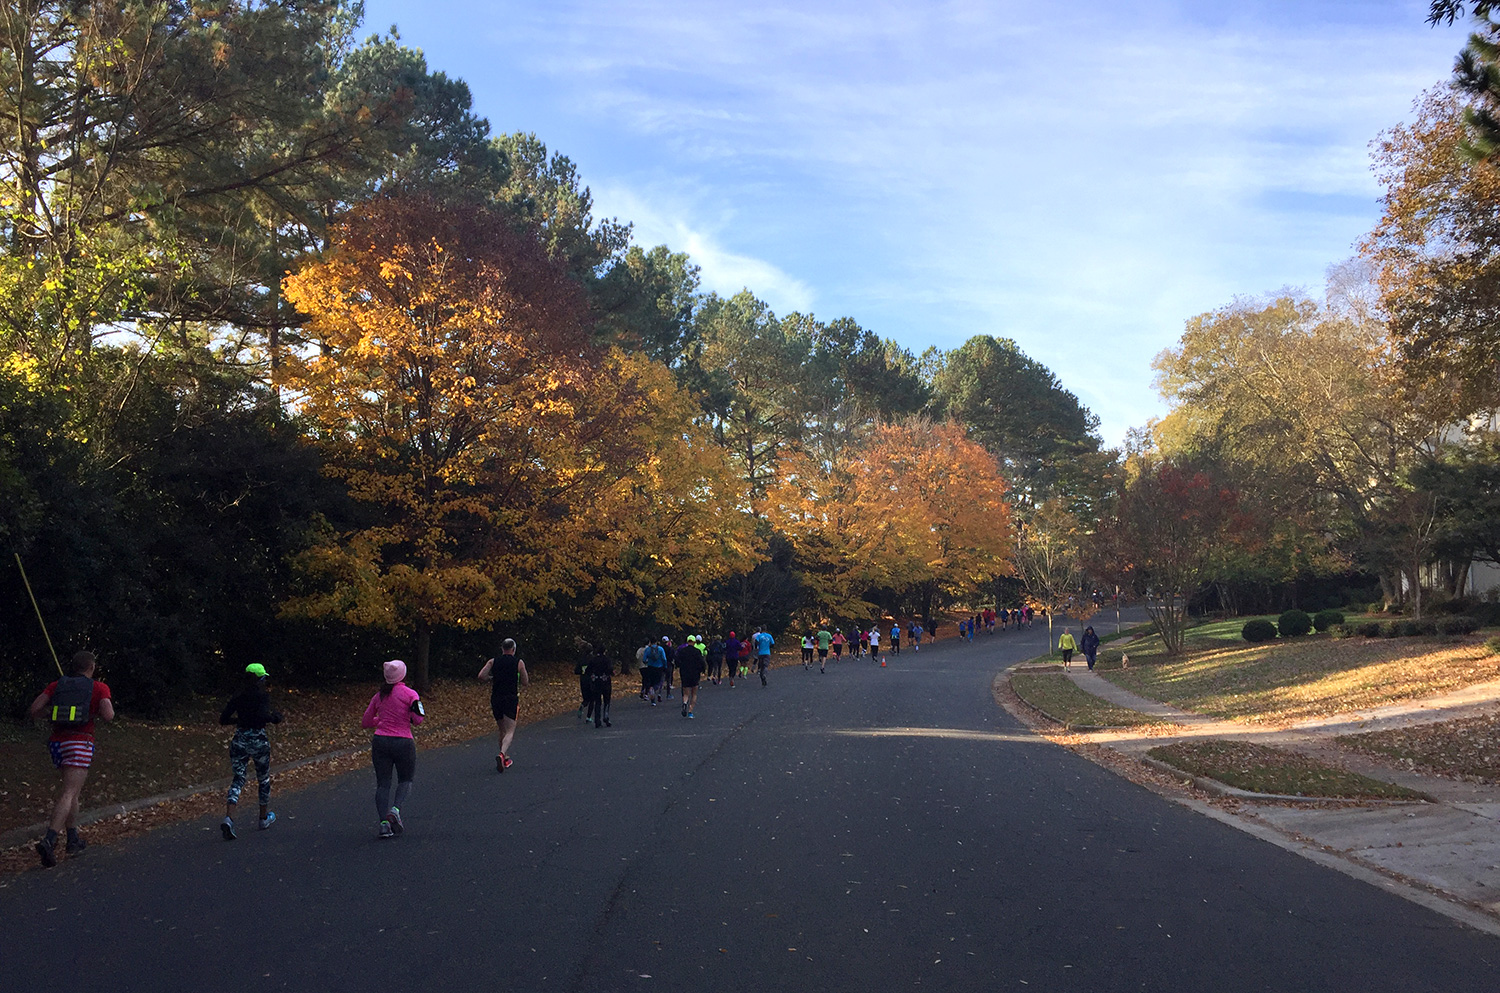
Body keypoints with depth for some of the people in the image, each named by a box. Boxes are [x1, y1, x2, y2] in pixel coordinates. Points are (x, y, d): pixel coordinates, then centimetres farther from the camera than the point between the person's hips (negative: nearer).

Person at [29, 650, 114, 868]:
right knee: (68, 795, -11)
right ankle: (48, 841, -27)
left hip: (57, 742, 5)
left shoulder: (56, 685, 11)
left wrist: (53, 711, 20)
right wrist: (100, 712, 11)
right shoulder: (99, 688, 1)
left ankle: (73, 839, 22)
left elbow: (34, 709, 2)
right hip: (80, 742, -5)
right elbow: (108, 715, -12)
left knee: (74, 790, 20)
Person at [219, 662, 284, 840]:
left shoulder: (237, 697, 4)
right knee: (264, 779, 16)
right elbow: (263, 716, -24)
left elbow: (223, 719, 4)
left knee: (237, 780, 3)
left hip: (239, 741, 4)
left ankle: (228, 819, -18)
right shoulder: (263, 695, -10)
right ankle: (264, 818, 29)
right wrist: (275, 717, -4)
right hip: (258, 741, -4)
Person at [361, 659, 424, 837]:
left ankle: (384, 823, -3)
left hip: (380, 741, 3)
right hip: (403, 742, -3)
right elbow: (418, 719, -12)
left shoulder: (379, 696, 9)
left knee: (382, 784, 7)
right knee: (405, 780, 15)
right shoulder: (410, 694, -4)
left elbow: (365, 722, 15)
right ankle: (395, 809, -8)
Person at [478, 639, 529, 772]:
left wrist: (492, 677, 12)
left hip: (496, 699, 3)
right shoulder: (519, 663, -1)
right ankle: (502, 754, -29)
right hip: (511, 699, -3)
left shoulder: (493, 661, 5)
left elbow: (481, 675, -7)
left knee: (502, 731, 17)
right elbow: (525, 683, 2)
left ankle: (506, 759, 24)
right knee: (510, 732, -5)